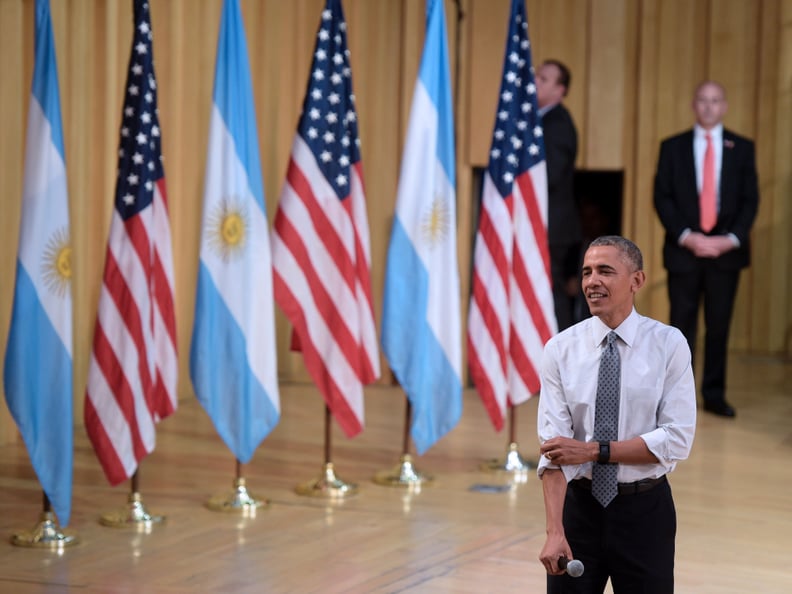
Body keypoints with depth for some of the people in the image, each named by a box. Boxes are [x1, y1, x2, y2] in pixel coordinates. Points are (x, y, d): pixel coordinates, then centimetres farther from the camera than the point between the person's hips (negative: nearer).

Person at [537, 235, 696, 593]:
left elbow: (677, 440, -11)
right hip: (579, 506, 1)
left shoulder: (669, 344, -5)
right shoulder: (561, 349, -3)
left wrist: (595, 451, -17)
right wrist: (555, 531, -20)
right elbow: (552, 447, -10)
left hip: (645, 510, -1)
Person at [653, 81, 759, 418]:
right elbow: (662, 197, 1)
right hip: (683, 249, -1)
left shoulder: (742, 148, 8)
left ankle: (715, 395, 12)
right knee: (682, 325, 0)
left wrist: (731, 239, -9)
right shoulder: (673, 147, 6)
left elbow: (750, 200, 4)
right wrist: (685, 236, -11)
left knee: (719, 325, 4)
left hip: (726, 249, 1)